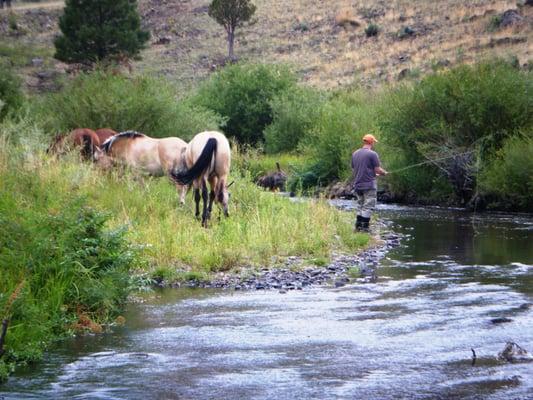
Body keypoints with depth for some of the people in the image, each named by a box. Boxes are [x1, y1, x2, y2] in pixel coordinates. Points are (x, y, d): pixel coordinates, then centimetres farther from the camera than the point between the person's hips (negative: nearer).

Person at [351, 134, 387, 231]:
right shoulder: (372, 154, -12)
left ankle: (358, 226, 14)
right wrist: (384, 173, 9)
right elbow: (378, 170, -14)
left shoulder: (355, 154, 9)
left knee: (360, 206, 15)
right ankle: (364, 227, -4)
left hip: (358, 184, 7)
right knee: (368, 206, -2)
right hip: (369, 185, -6)